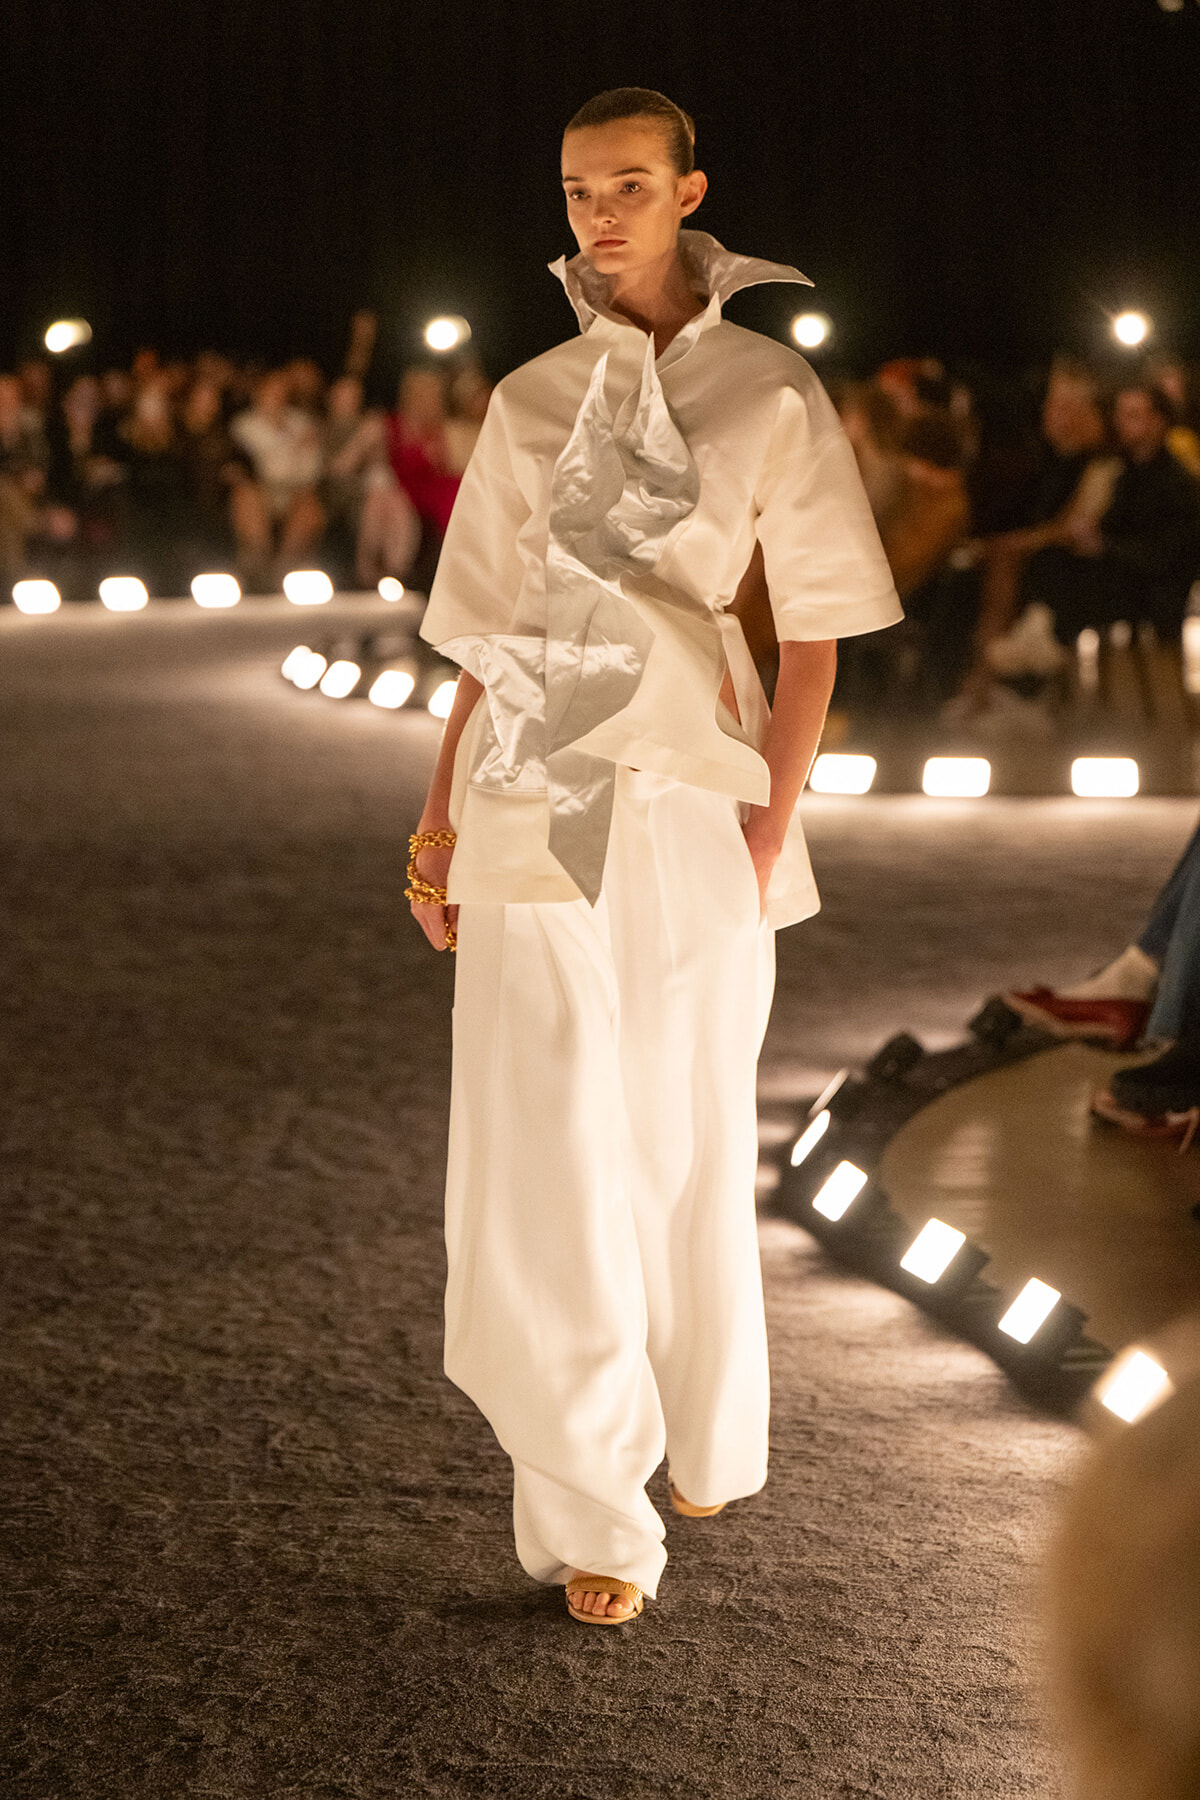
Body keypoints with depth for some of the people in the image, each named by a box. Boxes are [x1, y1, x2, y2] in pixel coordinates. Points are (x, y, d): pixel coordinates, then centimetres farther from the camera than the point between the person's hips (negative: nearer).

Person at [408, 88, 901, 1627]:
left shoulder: (769, 393, 2)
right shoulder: (529, 402, 11)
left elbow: (813, 629, -1)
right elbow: (488, 634, 12)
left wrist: (772, 814, -11)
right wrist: (441, 822, 5)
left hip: (687, 804, -2)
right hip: (534, 807, 2)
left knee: (686, 1138, 10)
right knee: (545, 1150, -2)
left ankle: (707, 1439, 33)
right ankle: (586, 1509, 4)